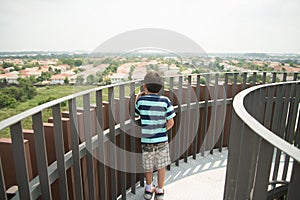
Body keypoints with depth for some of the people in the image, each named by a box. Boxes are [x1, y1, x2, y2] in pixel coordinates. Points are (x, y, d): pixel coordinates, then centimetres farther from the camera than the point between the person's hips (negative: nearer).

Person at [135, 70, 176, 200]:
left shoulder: (141, 100, -12)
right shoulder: (165, 101, -12)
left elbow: (135, 115, 2)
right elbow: (170, 123, -8)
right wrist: (162, 131, 9)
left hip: (146, 140, 1)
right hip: (162, 140, 0)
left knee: (148, 167, 21)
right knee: (161, 166, 19)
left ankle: (149, 189, 40)